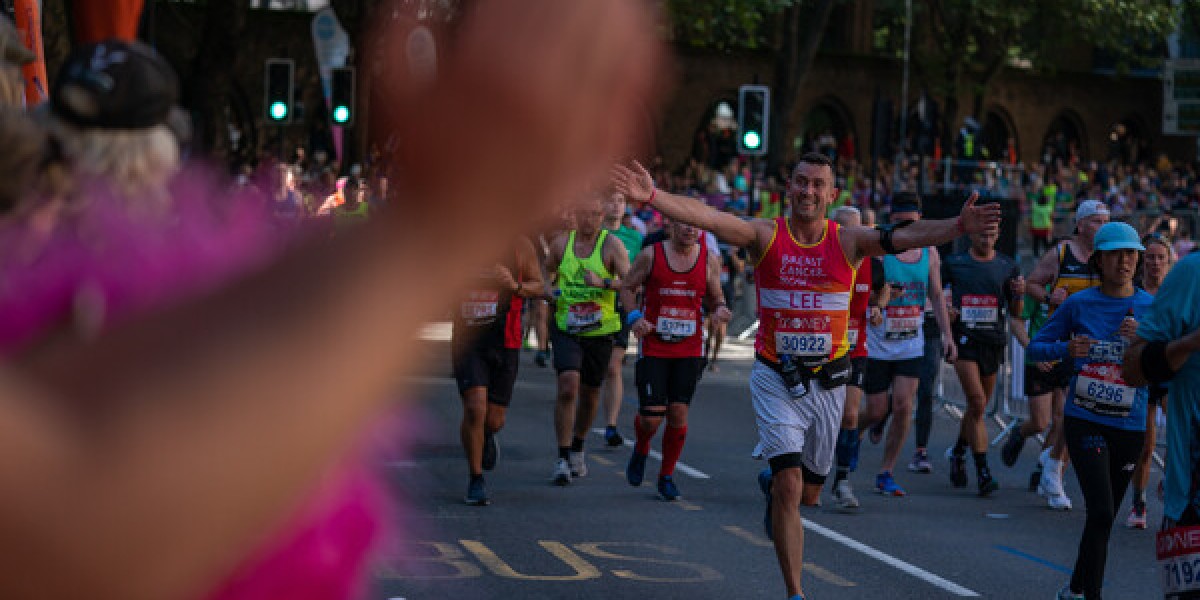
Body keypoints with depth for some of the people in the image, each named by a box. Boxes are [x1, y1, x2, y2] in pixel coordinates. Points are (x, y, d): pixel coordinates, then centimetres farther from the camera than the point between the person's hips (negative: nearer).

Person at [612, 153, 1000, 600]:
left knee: (808, 493, 16)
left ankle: (771, 485, 54)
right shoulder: (766, 235, -8)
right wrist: (653, 197, -36)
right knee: (790, 485, -14)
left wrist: (957, 226, -35)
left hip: (827, 382, 3)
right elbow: (708, 218, -21)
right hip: (775, 378, -3)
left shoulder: (848, 241, -4)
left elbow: (905, 236, -18)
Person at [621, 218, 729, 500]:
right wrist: (634, 317, -10)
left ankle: (667, 477, 15)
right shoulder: (651, 255, -3)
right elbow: (628, 288, 7)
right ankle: (641, 451, 29)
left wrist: (720, 309, -11)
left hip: (690, 350, 2)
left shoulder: (708, 260, 2)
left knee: (679, 414, -3)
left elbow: (715, 298, 13)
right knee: (651, 416, -7)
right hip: (653, 348, -2)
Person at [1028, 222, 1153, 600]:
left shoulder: (1151, 307, 2)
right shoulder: (1078, 304, -1)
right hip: (1084, 422, -2)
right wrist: (1066, 349, -14)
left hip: (1129, 426, 3)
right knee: (1101, 512, -17)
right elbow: (1036, 347, 5)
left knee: (1104, 518, 11)